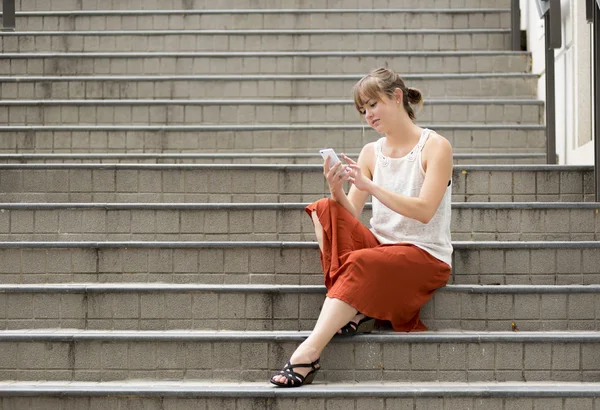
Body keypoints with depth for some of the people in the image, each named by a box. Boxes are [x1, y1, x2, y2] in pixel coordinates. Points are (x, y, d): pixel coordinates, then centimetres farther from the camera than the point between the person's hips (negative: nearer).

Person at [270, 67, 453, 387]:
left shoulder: (435, 147, -3)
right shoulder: (371, 152, 11)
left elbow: (424, 211, -17)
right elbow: (350, 219, 4)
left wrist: (369, 186, -23)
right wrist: (337, 189, -17)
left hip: (426, 255, -5)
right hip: (380, 246, 5)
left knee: (360, 262, -34)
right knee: (325, 209, -18)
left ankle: (308, 353, -38)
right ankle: (354, 311, -26)